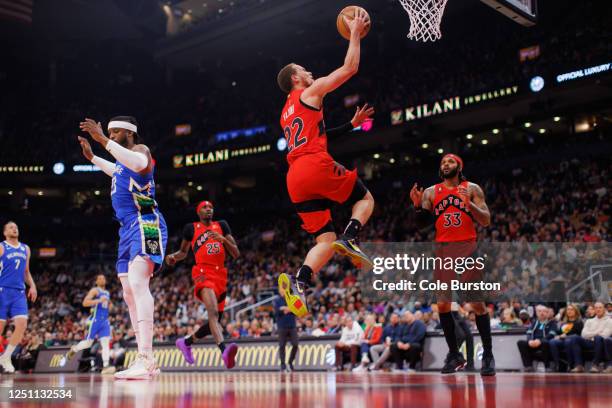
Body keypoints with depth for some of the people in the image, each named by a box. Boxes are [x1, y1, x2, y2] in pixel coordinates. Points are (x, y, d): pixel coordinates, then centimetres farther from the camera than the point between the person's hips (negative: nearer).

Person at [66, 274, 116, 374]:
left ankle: (105, 366, -18)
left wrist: (110, 305, 14)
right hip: (95, 320, -6)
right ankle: (74, 349, 32)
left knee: (106, 342, -10)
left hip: (105, 320, 6)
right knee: (88, 342, 2)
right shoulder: (94, 290, -4)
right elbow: (85, 303, -17)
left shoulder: (107, 293, 19)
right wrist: (99, 300, -23)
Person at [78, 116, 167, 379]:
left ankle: (145, 358, -35)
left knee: (137, 284, -26)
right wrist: (92, 157, 44)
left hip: (145, 225, -11)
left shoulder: (140, 149, -5)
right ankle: (145, 363, 12)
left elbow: (139, 163, -32)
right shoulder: (123, 158, 22)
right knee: (129, 293, 8)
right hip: (128, 229, 11)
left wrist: (103, 140, -33)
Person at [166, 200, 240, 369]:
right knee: (213, 312, -30)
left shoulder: (221, 225, 14)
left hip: (221, 275, 5)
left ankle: (186, 342, 34)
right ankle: (224, 350, -49)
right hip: (203, 272, -5)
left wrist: (223, 239, -8)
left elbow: (236, 254, 10)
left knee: (215, 319, 11)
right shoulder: (191, 228, 9)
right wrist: (173, 257, 1)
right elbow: (183, 252, 23)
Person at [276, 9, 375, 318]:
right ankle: (350, 238, -15)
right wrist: (355, 34, 19)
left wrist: (352, 124, 41)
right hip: (317, 166, -7)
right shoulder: (311, 91, 10)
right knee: (365, 199, 14)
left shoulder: (286, 113, 32)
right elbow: (350, 67, 7)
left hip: (295, 179, 7)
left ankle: (299, 282, -20)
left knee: (325, 241, 5)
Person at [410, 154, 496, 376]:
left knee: (477, 303, -4)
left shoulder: (472, 189, 5)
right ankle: (454, 355, 14)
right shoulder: (431, 192, 10)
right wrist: (418, 205, -10)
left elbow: (486, 221, -3)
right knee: (442, 304, 1)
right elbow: (422, 224, 7)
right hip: (443, 249, 3)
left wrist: (469, 204, -18)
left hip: (467, 248, -2)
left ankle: (488, 355, 5)